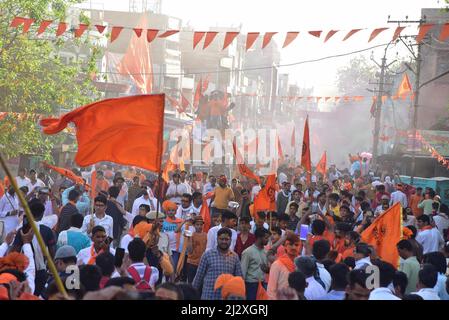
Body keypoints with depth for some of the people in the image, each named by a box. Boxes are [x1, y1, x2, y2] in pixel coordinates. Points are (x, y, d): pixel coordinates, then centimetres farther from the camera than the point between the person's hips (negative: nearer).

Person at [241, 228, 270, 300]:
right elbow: (243, 271, -8)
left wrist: (267, 269, -5)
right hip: (251, 284, -6)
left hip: (263, 284, 6)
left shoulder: (266, 252, 10)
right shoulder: (248, 252, -8)